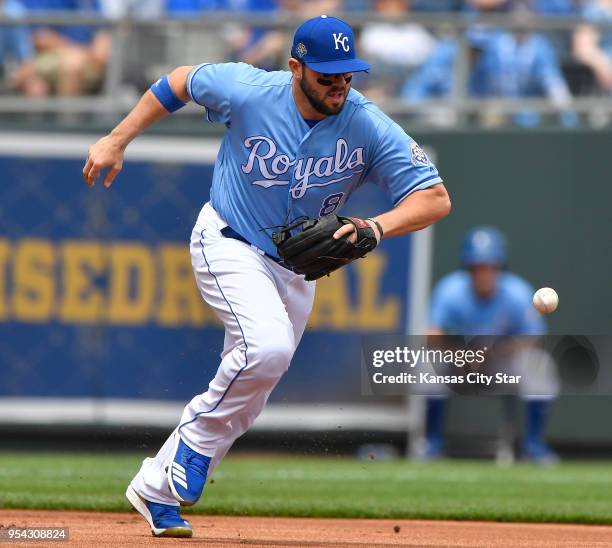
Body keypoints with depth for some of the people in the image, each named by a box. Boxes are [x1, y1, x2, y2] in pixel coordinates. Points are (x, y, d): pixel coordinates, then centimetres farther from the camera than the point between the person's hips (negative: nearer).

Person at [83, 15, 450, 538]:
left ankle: (157, 488, 21)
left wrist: (376, 227, -40)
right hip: (229, 244, -4)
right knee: (267, 346, -30)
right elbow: (181, 81, -1)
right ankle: (196, 442, -8)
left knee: (248, 391, 7)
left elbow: (436, 197, -22)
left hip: (297, 265, 4)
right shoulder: (249, 92, -20)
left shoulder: (369, 128, -19)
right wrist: (116, 141, 0)